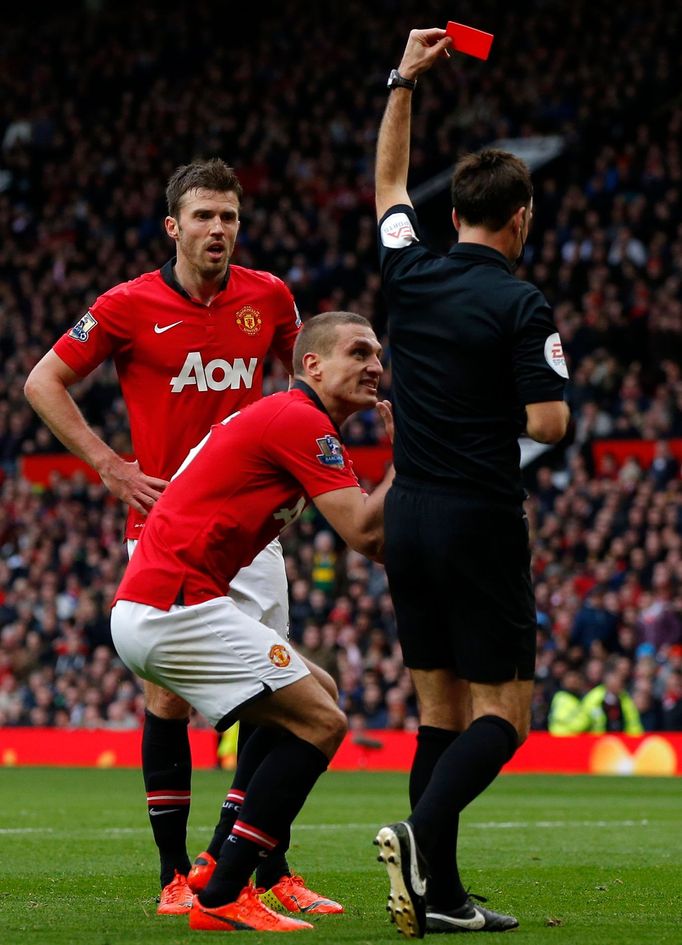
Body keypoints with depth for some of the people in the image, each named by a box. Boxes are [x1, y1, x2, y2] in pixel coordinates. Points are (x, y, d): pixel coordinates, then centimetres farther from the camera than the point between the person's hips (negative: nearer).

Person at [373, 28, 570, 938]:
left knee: (441, 709, 10)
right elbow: (548, 423, -14)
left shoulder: (411, 274, 4)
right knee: (502, 711, -1)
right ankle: (422, 830, -25)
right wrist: (550, 390, 8)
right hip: (481, 522, -6)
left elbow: (387, 185, 22)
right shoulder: (521, 307, -12)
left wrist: (404, 81, 27)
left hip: (409, 517, 6)